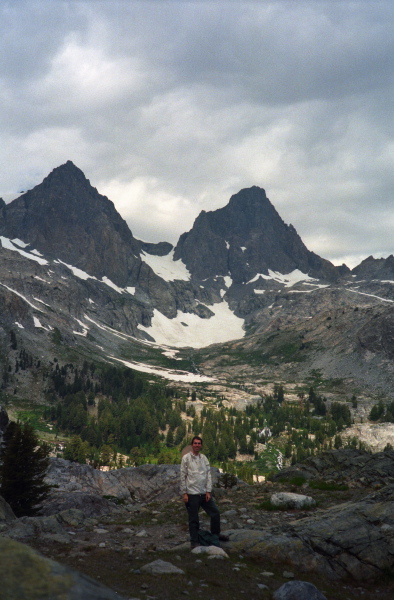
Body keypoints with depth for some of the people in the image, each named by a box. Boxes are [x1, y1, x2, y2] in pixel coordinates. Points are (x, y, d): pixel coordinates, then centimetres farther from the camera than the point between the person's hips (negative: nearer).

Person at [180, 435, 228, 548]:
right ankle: (194, 542, 14)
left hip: (204, 493, 5)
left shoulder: (204, 458, 8)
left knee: (215, 513, 9)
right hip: (192, 494, -5)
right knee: (193, 519, 2)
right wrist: (184, 493, -10)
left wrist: (208, 491, -1)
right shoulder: (186, 458, -5)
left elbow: (208, 475, 7)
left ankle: (216, 534, 29)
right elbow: (183, 476, -6)